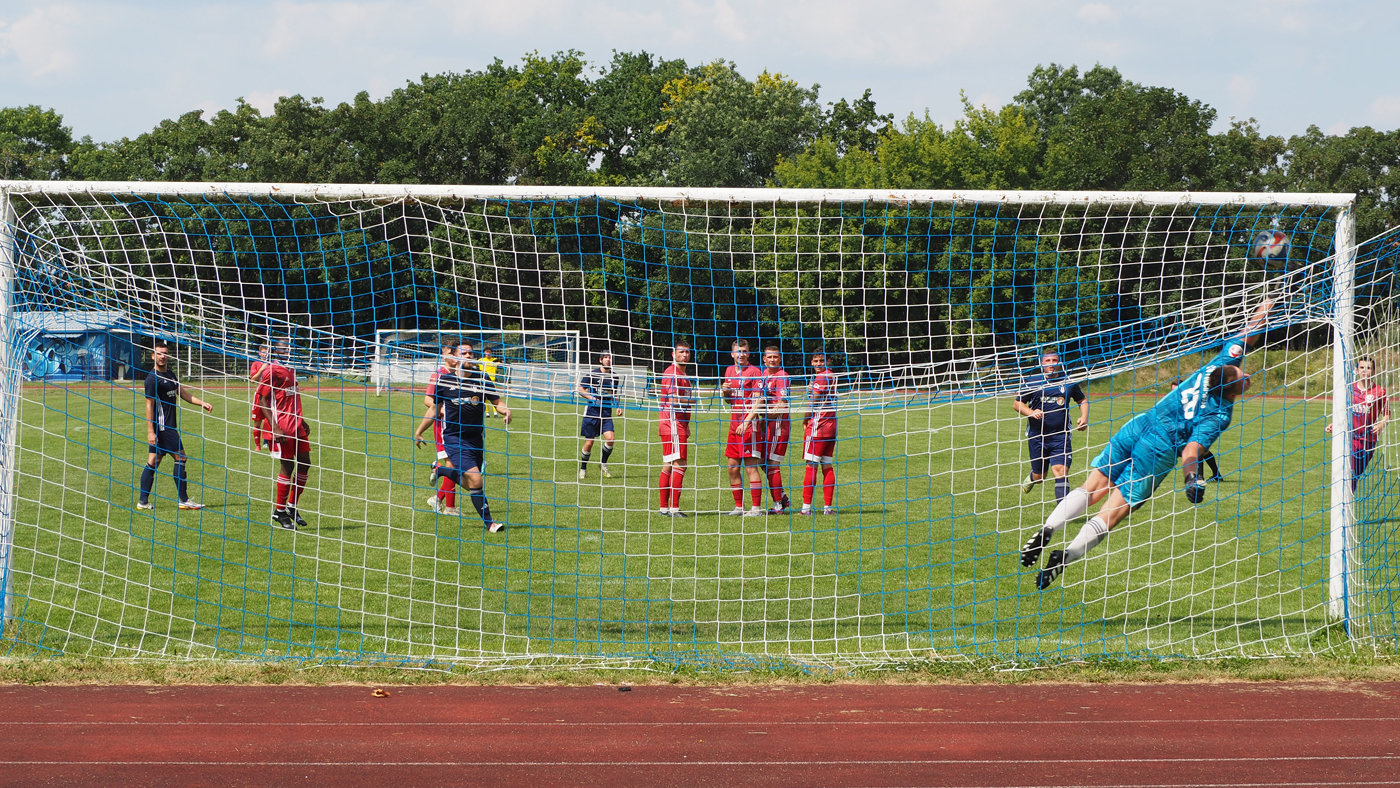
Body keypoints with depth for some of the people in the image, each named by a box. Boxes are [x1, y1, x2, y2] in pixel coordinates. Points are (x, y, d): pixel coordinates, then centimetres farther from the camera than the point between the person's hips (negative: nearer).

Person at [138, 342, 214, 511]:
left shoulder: (171, 375, 15)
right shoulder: (153, 378, -13)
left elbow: (183, 394, 19)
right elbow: (149, 405, -15)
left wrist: (202, 403, 6)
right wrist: (150, 431, -19)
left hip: (169, 426, 9)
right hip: (163, 426, -9)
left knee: (153, 463, 8)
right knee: (180, 458, -6)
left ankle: (143, 502, 9)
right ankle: (184, 500, -1)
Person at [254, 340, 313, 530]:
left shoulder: (289, 370, 17)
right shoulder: (271, 371, -10)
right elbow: (261, 400, -13)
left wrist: (301, 421, 29)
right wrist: (275, 428, -19)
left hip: (296, 425, 8)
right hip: (282, 427, -8)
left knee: (304, 464, 7)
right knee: (287, 466, -4)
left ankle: (291, 506, 19)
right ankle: (279, 512, 7)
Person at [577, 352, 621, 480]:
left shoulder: (614, 377, 10)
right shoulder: (592, 374, -3)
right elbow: (580, 389, 0)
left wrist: (617, 407, 9)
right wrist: (591, 398, -14)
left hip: (607, 412, 3)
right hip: (592, 412, -3)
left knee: (610, 438, -15)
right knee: (589, 442, -1)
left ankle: (603, 463, 9)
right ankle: (583, 468, 19)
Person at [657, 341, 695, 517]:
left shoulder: (684, 374, 21)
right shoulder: (672, 373, -11)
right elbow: (673, 400, -21)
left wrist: (686, 425, 22)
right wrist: (691, 402, -4)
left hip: (679, 425, 10)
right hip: (673, 425, -10)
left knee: (668, 467, 10)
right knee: (679, 466, -12)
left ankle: (664, 507, 13)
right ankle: (674, 508, -14)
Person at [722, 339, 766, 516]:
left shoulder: (754, 372, -7)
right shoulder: (729, 371, 15)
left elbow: (758, 401, -12)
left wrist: (747, 422, -20)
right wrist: (724, 392, 1)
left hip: (750, 424, -7)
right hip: (734, 425, 7)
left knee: (751, 466, -8)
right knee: (733, 467, 7)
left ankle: (756, 507, -6)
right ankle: (738, 506, 15)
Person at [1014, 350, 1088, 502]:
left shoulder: (1068, 382, 5)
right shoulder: (1033, 382, 1)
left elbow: (1083, 400, 20)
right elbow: (1017, 403, 5)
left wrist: (1084, 418, 2)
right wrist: (1031, 412, -15)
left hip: (1061, 436, 0)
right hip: (1037, 437, 0)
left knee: (1061, 471, -16)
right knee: (1039, 477, 10)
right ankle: (1032, 477, 48)